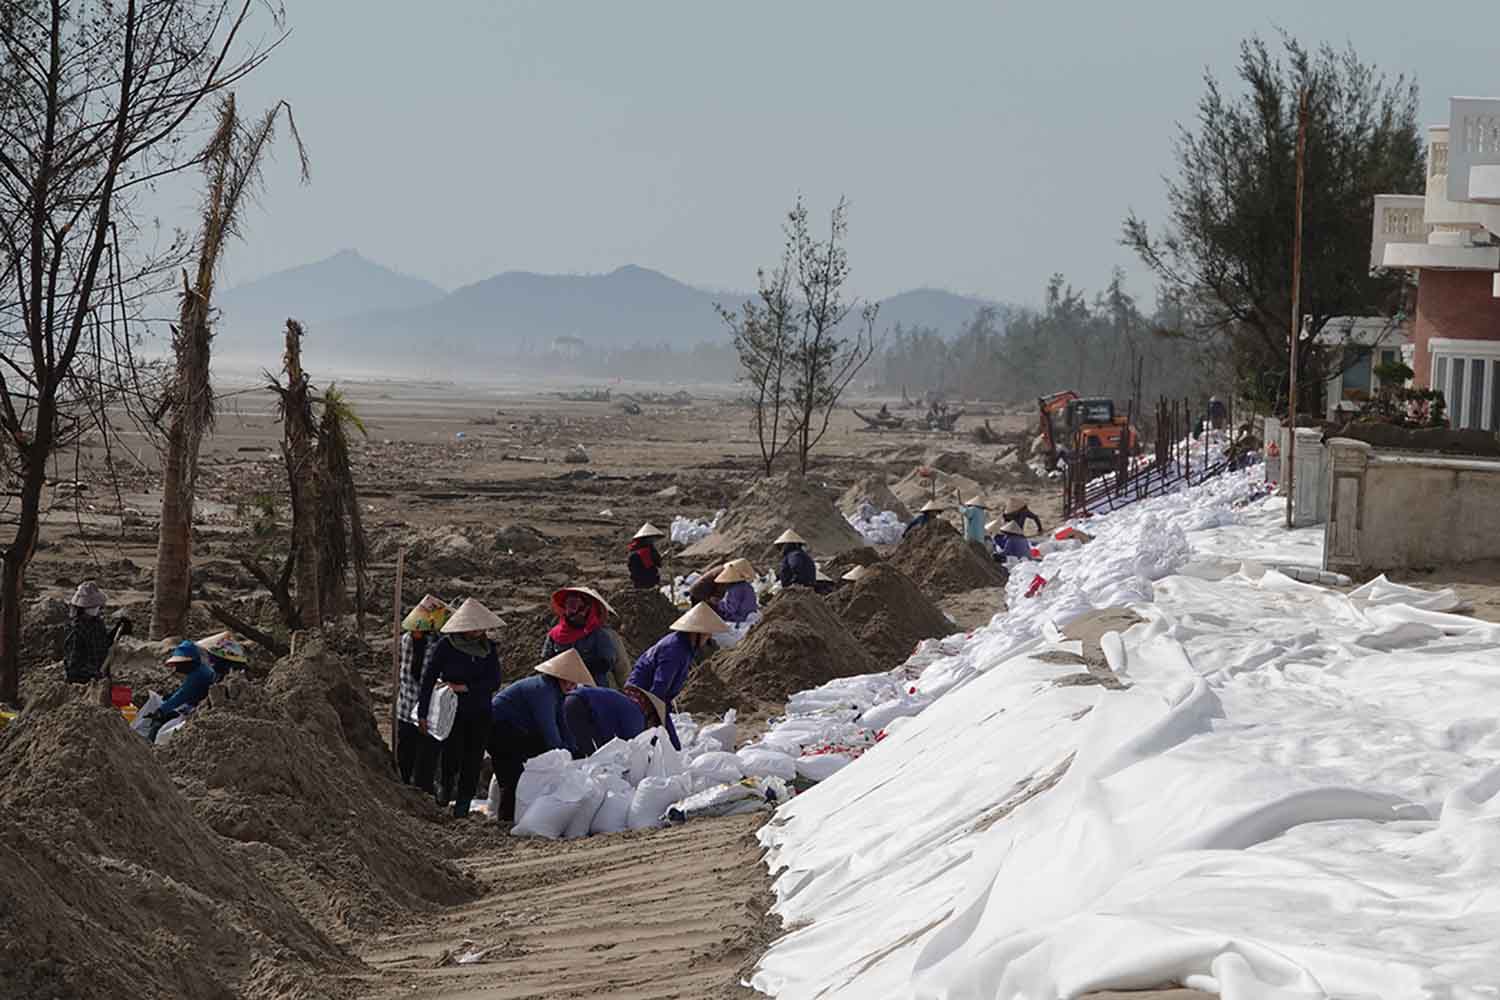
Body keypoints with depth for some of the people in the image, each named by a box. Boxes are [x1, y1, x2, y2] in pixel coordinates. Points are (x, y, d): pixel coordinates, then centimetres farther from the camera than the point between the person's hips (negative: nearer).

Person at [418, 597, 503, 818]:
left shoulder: (488, 648, 3)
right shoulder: (445, 646, -8)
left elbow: (494, 682, -1)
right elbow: (428, 679, -4)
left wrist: (466, 688, -15)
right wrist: (422, 713, -5)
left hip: (480, 714, 3)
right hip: (452, 712, -3)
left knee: (473, 760, 2)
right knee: (453, 755, -13)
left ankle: (463, 805, 14)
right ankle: (447, 785, 19)